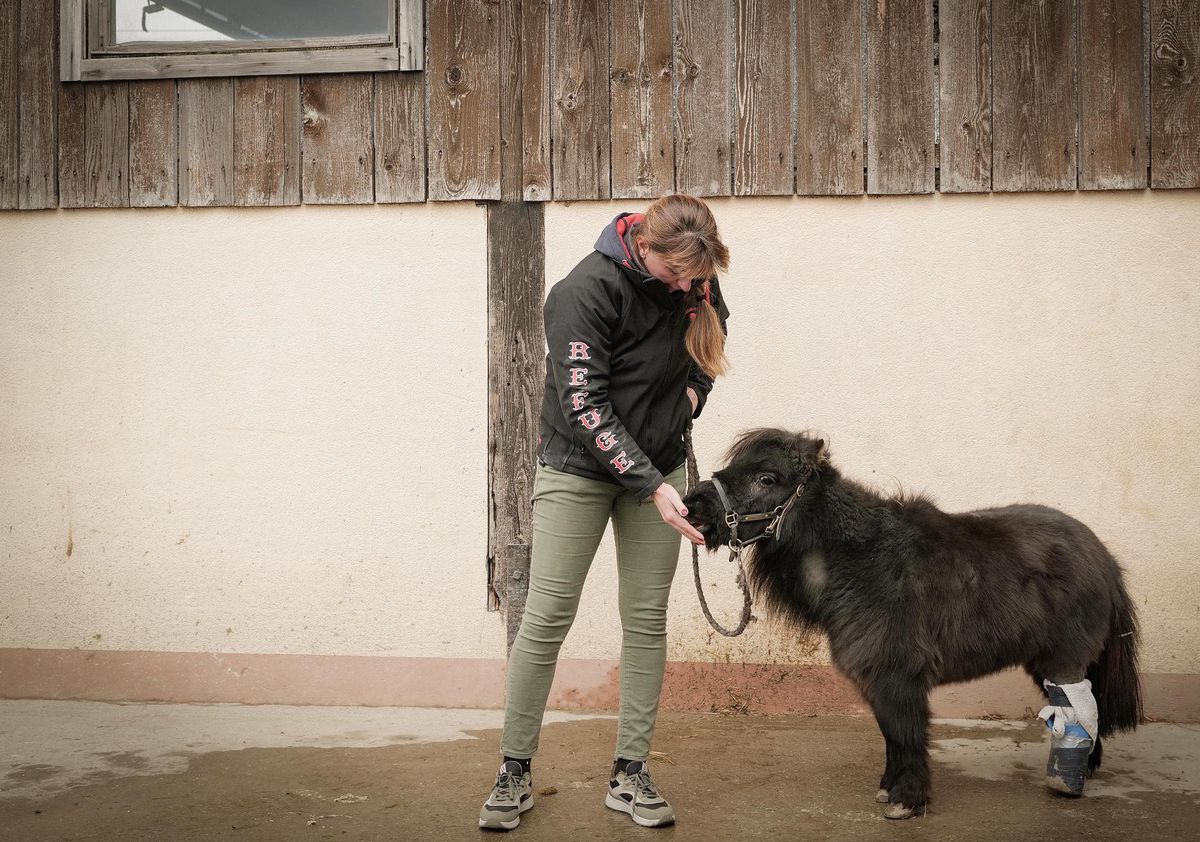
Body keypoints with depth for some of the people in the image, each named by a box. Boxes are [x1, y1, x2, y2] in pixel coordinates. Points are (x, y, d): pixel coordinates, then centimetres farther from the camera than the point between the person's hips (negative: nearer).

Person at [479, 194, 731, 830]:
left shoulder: (694, 278, -5)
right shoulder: (586, 291, -23)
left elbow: (714, 331, 19)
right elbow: (585, 407, -26)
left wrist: (695, 388, 0)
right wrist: (652, 489, -30)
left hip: (657, 467, 5)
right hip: (578, 468, -4)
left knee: (646, 621, 3)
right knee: (545, 620, -4)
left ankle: (630, 775, 11)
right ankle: (514, 773, 9)